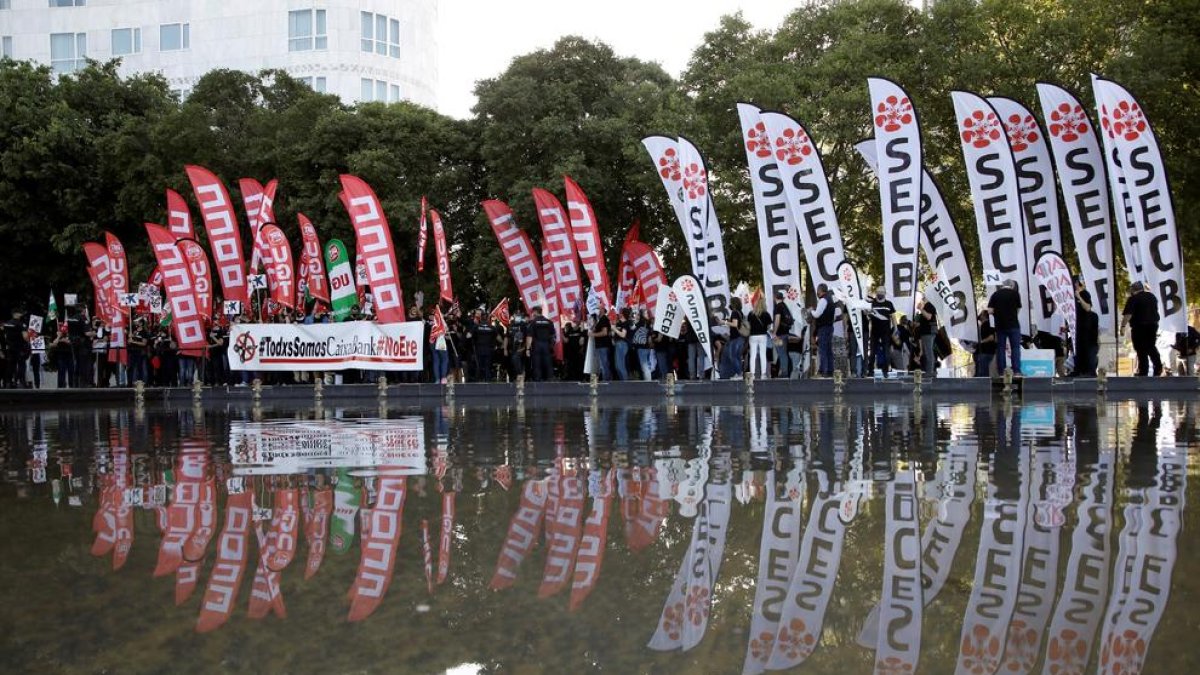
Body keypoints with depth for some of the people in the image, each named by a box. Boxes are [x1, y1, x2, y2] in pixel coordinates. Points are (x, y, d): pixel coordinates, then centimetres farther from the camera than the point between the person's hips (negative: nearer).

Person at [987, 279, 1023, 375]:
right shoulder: (1015, 293, -1)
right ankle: (1016, 371, -7)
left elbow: (990, 311, 0)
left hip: (1000, 325, 2)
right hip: (1013, 325, -2)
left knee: (1000, 348, 6)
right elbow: (1018, 310, 5)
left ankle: (1002, 372, 3)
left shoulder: (995, 294, 4)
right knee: (1015, 348, 1)